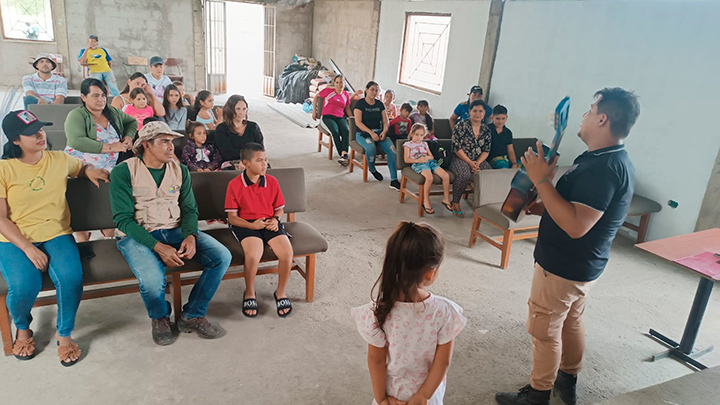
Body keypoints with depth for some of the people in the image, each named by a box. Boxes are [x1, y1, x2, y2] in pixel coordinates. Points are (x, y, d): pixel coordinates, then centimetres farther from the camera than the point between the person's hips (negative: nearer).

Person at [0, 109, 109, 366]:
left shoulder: (59, 160, 6)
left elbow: (82, 167, 31)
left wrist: (91, 171, 6)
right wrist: (28, 248, -18)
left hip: (56, 234, 2)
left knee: (71, 278, -28)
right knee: (24, 286, -28)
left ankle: (64, 334, 0)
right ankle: (22, 329, 11)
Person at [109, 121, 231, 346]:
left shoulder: (180, 170, 8)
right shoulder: (123, 172, -6)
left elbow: (189, 208, 8)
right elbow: (123, 219, -11)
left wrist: (190, 236, -15)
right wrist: (158, 246, -23)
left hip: (176, 230, 5)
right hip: (140, 235, -4)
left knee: (222, 257, -18)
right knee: (152, 280, -34)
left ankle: (192, 316, 0)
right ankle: (160, 317, 5)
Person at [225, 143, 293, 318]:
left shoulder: (272, 181, 7)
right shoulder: (234, 185, -3)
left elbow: (279, 209, 14)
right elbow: (232, 217, -3)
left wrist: (275, 220, -9)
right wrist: (252, 225, -19)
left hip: (270, 223, 3)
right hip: (246, 225, -3)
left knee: (287, 252, -24)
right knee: (253, 254, -33)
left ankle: (281, 292, 1)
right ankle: (249, 293, -3)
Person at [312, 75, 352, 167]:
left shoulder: (346, 95, 16)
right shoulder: (328, 91, 4)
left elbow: (347, 108, 23)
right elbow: (316, 97, 15)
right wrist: (314, 111, 11)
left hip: (340, 117, 3)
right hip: (328, 117, -3)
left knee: (346, 130, -31)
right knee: (335, 131, -33)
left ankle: (344, 155, -43)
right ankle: (343, 155, -32)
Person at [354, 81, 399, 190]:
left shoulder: (380, 104, 14)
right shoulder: (360, 103, 0)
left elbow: (385, 121, 11)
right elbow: (358, 122, -11)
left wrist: (384, 131, -12)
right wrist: (371, 133, -22)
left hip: (379, 133, 4)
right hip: (364, 133, -4)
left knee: (392, 149, -24)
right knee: (371, 148, -36)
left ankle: (394, 180, -23)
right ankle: (372, 170, -3)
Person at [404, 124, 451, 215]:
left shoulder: (424, 144, 27)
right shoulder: (408, 144, 11)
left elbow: (432, 156, 24)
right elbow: (406, 159, 1)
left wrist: (428, 157, -2)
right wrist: (418, 160, -12)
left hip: (430, 162, 6)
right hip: (418, 164, -6)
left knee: (446, 176, -17)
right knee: (429, 177, -38)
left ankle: (446, 199, -3)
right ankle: (426, 201, -26)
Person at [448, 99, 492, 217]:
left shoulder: (486, 130, 11)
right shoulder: (461, 126, -5)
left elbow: (486, 150, 8)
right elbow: (457, 148, -10)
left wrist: (477, 163, -10)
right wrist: (470, 162, -15)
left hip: (478, 160, 5)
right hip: (460, 159, -4)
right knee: (464, 175, -36)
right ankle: (455, 203, -15)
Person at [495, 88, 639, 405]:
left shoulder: (603, 168, -28)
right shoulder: (618, 161, 6)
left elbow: (576, 225, -34)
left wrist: (541, 180, -30)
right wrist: (539, 206, 0)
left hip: (561, 269, -10)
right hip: (586, 267, 10)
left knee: (544, 331, 6)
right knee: (571, 323, 24)